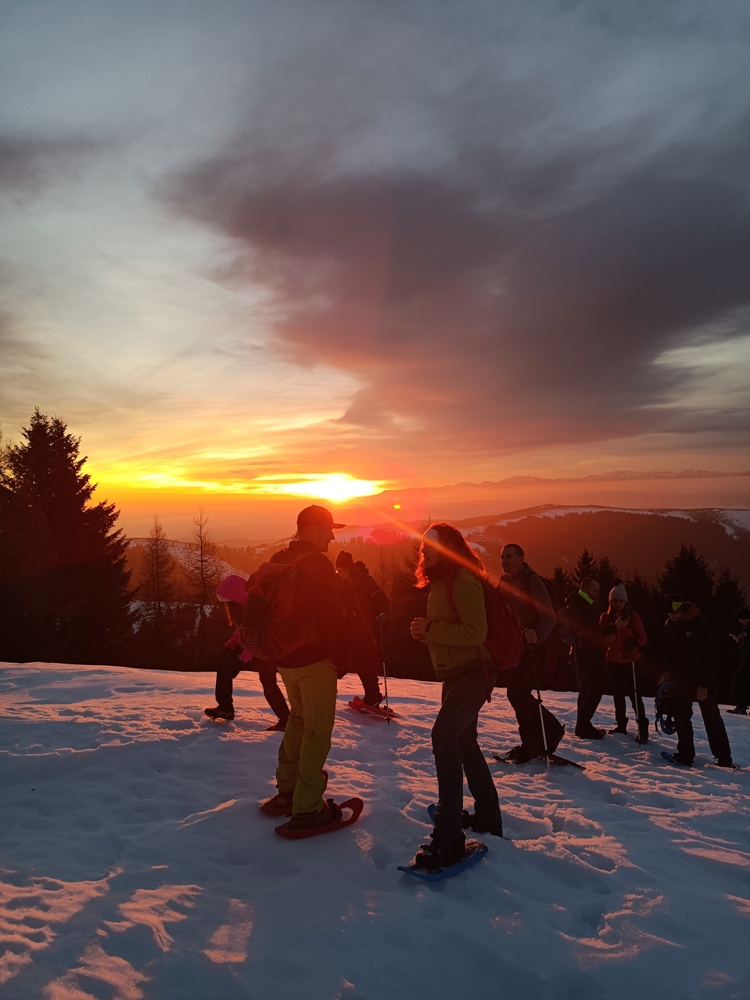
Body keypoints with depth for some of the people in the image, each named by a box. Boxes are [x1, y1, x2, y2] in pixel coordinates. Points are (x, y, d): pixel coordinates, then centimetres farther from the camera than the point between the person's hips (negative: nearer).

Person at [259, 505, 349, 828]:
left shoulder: (278, 562, 8)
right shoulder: (318, 565, -18)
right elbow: (332, 617, -18)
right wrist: (340, 657, -7)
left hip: (285, 657, 9)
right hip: (315, 658, -8)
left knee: (298, 719, 24)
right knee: (317, 731, 1)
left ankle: (287, 790, 31)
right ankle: (306, 808, 6)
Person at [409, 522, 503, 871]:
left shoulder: (463, 579, -17)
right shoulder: (441, 582, 14)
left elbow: (475, 632, -24)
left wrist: (430, 628, -22)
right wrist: (425, 633, 3)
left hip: (471, 674, -11)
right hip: (455, 675, 11)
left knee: (444, 737, -21)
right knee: (464, 743, 20)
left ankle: (448, 838, -19)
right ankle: (488, 816, 37)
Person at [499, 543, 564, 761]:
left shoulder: (532, 581, -9)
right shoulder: (503, 583, 13)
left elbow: (549, 617, -16)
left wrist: (538, 634, -34)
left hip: (527, 647, -8)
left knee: (519, 695, -11)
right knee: (517, 695, 10)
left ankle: (552, 730, 9)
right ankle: (532, 743, 21)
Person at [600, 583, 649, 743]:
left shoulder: (633, 616, -5)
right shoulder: (605, 617, 2)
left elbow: (643, 638, -4)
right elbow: (600, 636, -7)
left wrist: (634, 643, -25)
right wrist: (613, 627, -24)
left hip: (630, 661, -4)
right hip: (613, 660, 4)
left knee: (634, 693, -9)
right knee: (617, 693, 13)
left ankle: (642, 728, -5)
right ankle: (621, 724, 26)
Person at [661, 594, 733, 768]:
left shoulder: (700, 625, -20)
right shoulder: (669, 625, -1)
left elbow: (710, 657, -19)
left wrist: (704, 684, -20)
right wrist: (667, 671, 8)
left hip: (702, 681, -6)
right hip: (680, 679, 6)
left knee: (712, 717, 1)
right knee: (681, 716, 9)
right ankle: (685, 754, 16)